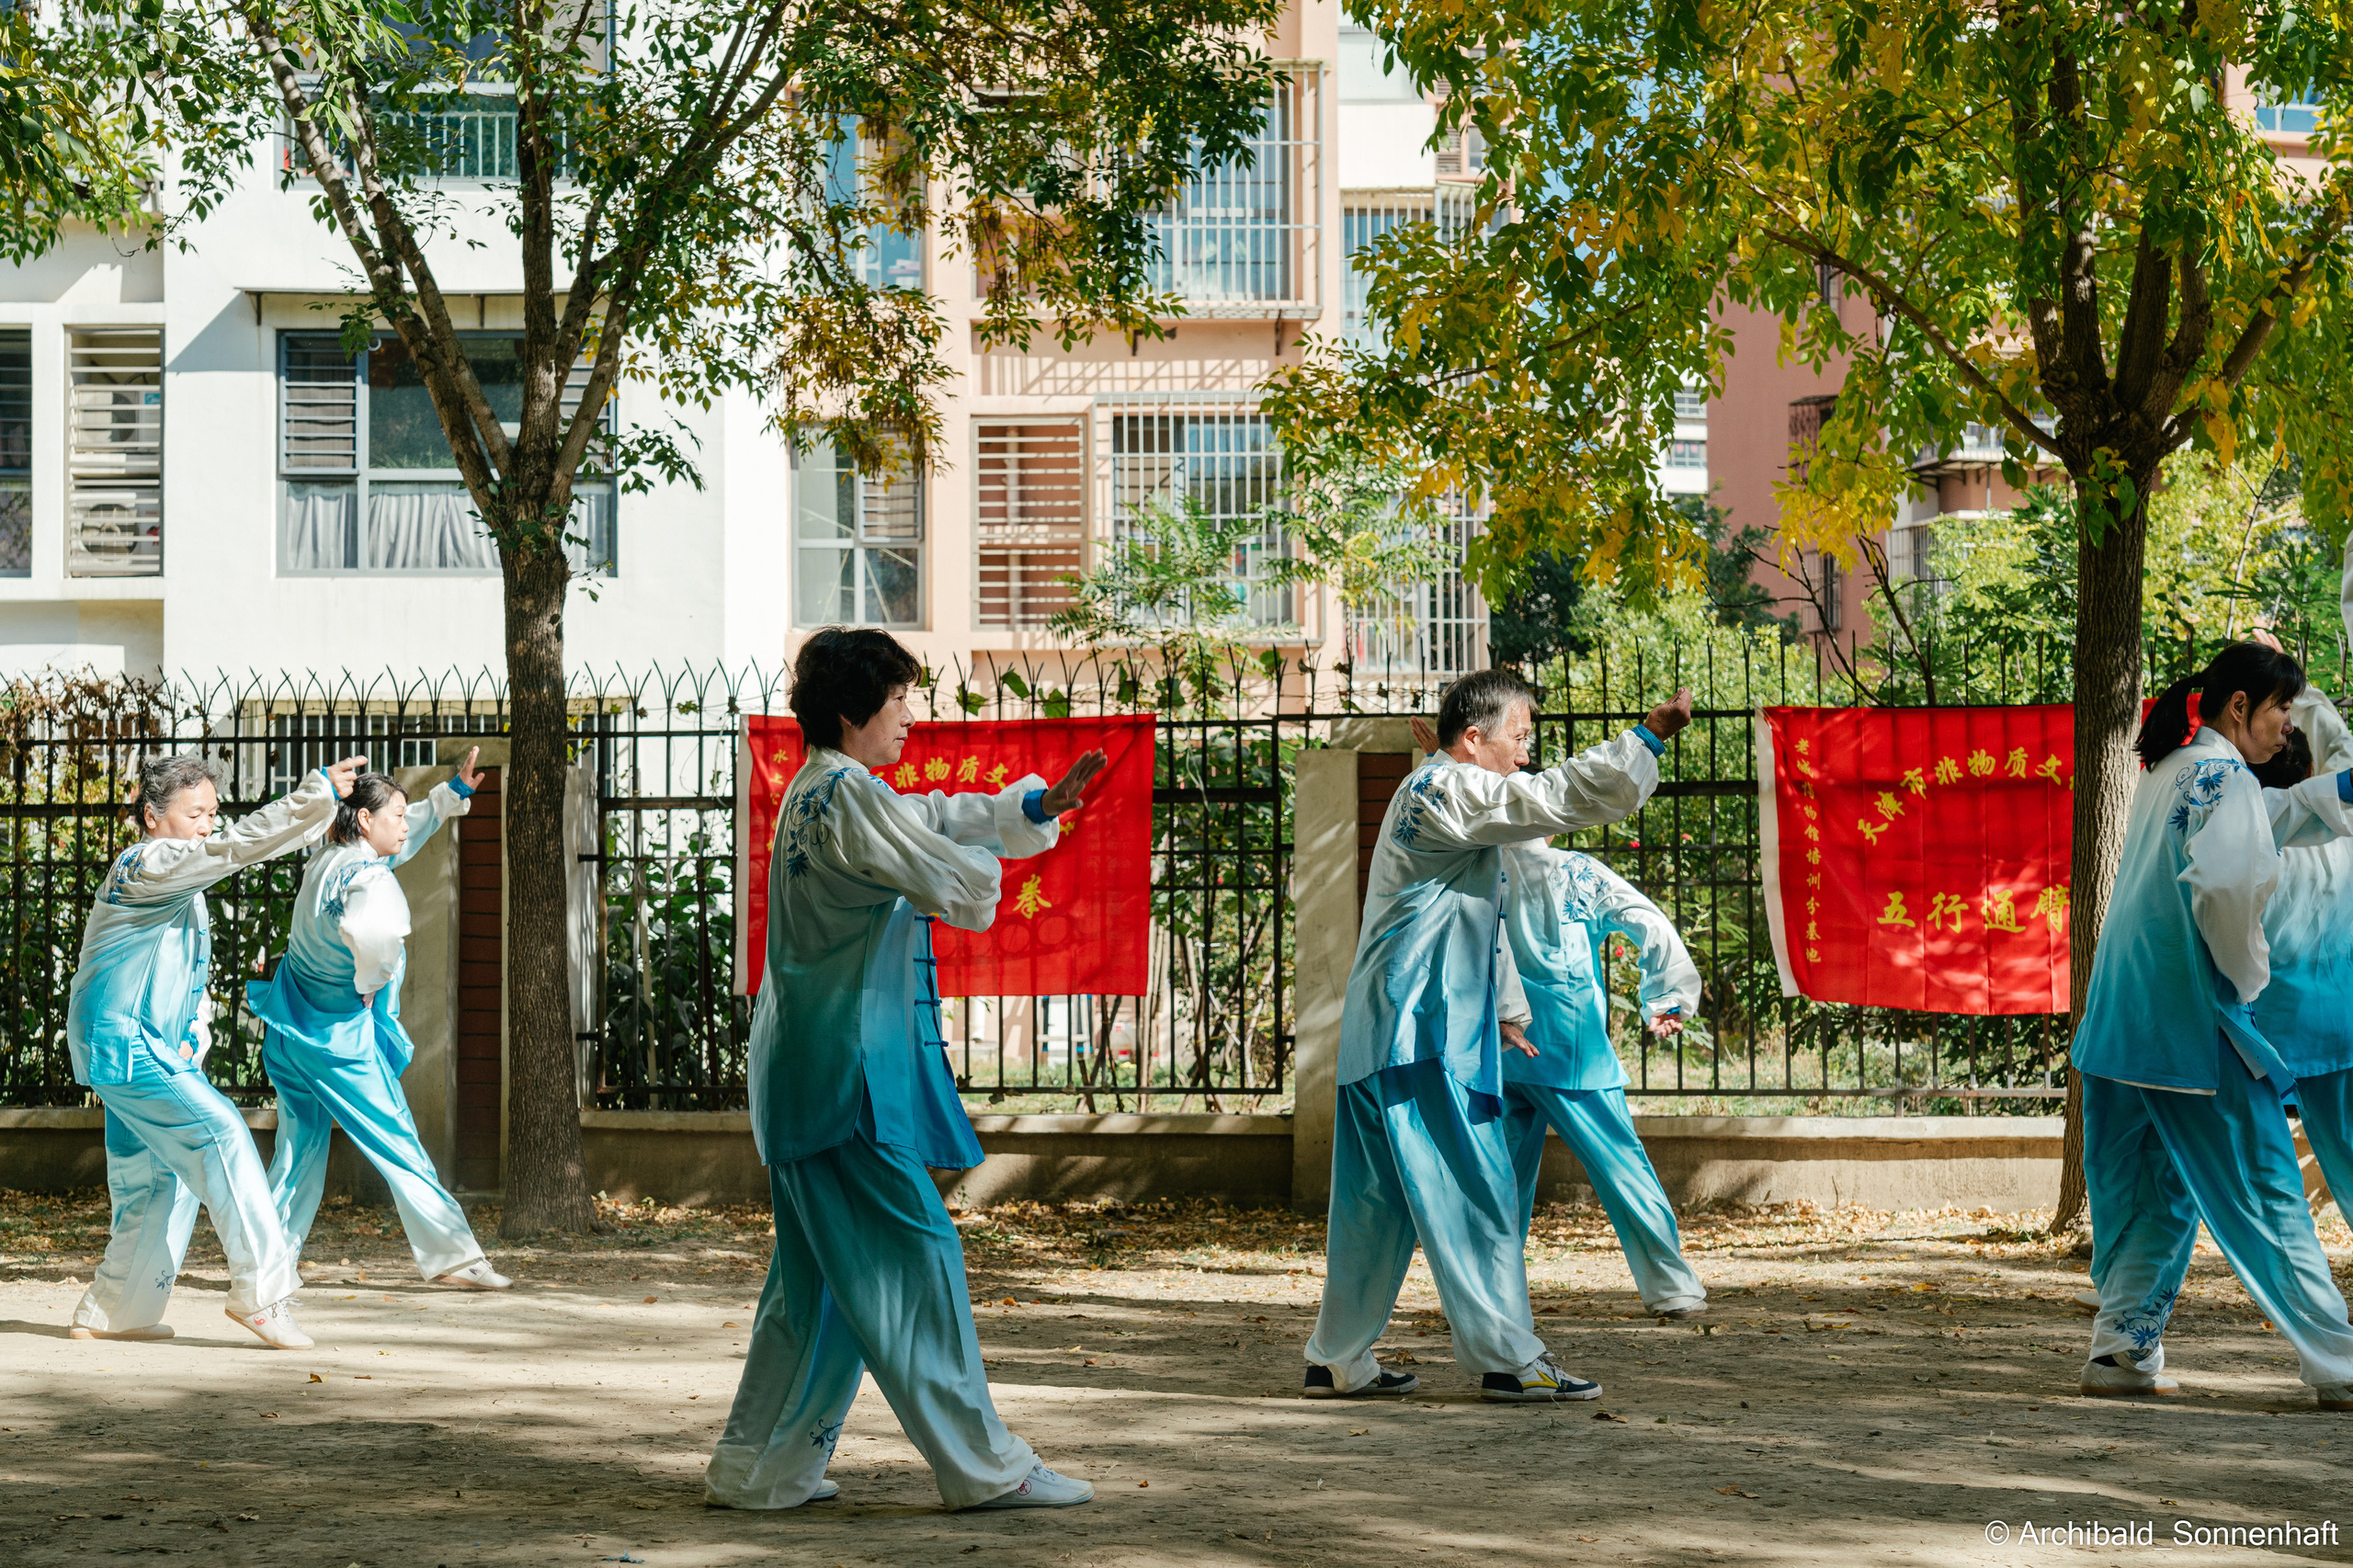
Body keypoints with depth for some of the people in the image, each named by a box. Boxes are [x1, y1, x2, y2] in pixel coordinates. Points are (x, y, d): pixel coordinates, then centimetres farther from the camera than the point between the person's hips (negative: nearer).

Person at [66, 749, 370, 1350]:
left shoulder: (182, 883, 18)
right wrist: (319, 793, -32)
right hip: (123, 1044, -10)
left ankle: (110, 1313, 19)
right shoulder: (145, 866, -14)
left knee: (167, 1180, 11)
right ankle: (260, 1289, -21)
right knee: (220, 1133, -19)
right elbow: (236, 845, -27)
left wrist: (194, 1039, 11)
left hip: (152, 1047, 10)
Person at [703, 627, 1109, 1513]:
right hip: (847, 1071, -10)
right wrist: (985, 860, 8)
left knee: (819, 1275, 14)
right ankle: (983, 1467, -2)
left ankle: (759, 1469, 17)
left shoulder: (814, 794, 17)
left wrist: (1040, 804, 6)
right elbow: (964, 886, -15)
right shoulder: (848, 799, -15)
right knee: (912, 1257, -6)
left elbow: (941, 820, 21)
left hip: (806, 1072, 10)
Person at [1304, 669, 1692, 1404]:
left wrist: (1503, 1009, 29)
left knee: (1378, 1204, 12)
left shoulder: (1425, 797, 23)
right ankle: (1509, 1359, -5)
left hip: (1379, 1034, 10)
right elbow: (1558, 795, -19)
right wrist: (1650, 735, -15)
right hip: (1423, 1036, -10)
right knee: (1474, 1193, -7)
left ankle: (1339, 1361, 15)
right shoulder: (1445, 790, -10)